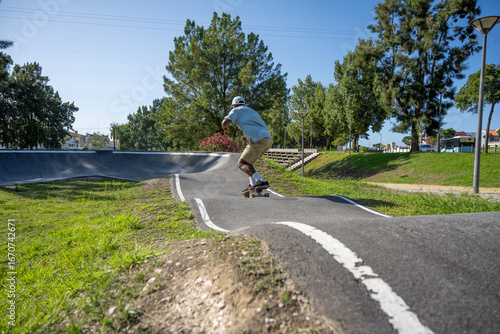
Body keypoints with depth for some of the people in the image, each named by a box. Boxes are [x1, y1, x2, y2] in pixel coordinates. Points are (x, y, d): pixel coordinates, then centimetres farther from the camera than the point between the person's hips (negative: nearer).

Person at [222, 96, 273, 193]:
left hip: (258, 141, -8)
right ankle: (253, 184, 11)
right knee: (247, 161, 22)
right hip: (268, 140, 8)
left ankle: (261, 181, -20)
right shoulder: (252, 111, 35)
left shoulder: (236, 111, 12)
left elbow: (225, 122, -4)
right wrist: (247, 137, 34)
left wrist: (225, 126, 20)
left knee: (241, 164, -2)